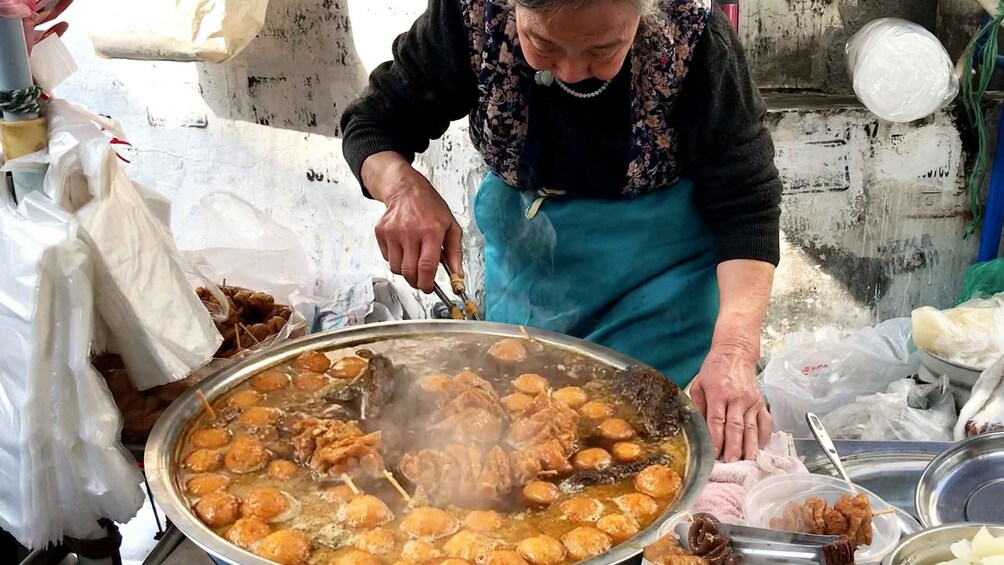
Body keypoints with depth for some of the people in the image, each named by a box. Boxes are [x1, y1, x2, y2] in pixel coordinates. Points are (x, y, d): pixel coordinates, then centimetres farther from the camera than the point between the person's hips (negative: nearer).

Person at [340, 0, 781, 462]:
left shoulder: (694, 38, -25)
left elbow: (745, 202, -24)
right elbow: (371, 125, -11)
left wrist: (734, 347, -39)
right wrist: (405, 189, -35)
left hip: (663, 260, -1)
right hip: (523, 250, 2)